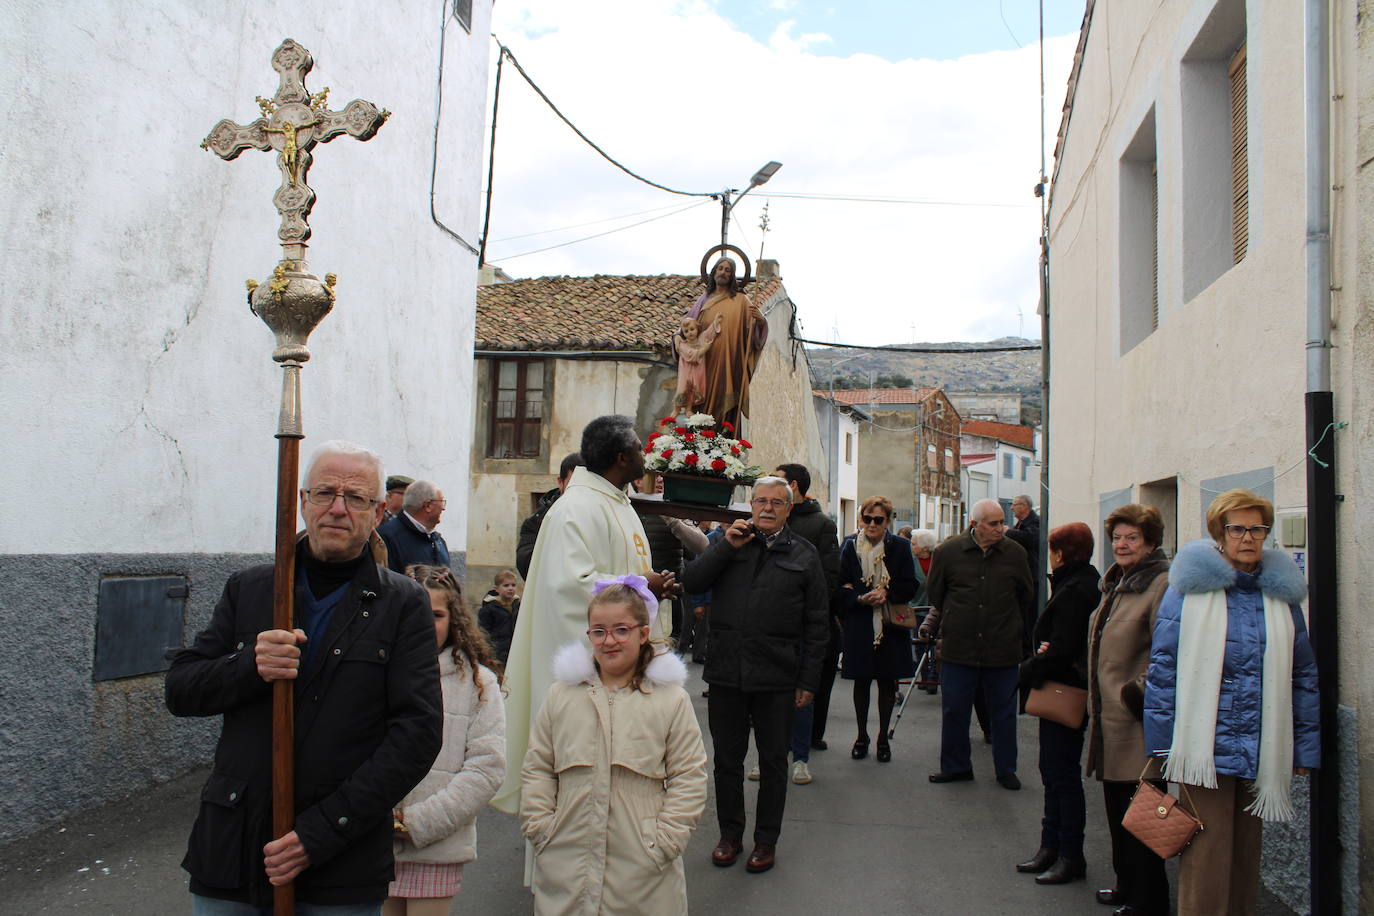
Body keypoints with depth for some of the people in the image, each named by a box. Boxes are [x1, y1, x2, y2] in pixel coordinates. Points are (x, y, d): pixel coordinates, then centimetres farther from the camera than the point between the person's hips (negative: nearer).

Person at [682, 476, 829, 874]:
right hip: (726, 673, 1)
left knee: (773, 762, 11)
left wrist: (808, 680, -2)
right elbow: (691, 582, -3)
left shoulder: (804, 555, 3)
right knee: (727, 759, 12)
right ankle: (730, 833, 29)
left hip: (777, 678, -1)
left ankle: (766, 840, 26)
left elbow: (815, 624, 3)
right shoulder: (728, 542, 8)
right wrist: (727, 546, -12)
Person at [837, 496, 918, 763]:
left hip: (891, 624, 0)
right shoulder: (850, 546, 1)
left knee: (887, 682, 7)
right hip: (859, 624, 0)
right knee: (861, 681, 8)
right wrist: (861, 598, -17)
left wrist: (886, 594, -16)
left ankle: (883, 737, 22)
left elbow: (910, 587, 0)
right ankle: (861, 736, 23)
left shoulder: (900, 547, 0)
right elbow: (841, 587, 0)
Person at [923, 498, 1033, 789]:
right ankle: (955, 766, 24)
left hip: (1002, 648, 1)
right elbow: (934, 593, 11)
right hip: (958, 647, 0)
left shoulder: (1015, 554, 0)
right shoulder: (947, 552, -3)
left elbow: (1025, 597, 15)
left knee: (1003, 711, 10)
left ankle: (1006, 769, 25)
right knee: (954, 710, 8)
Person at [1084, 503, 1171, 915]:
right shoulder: (1118, 581, 14)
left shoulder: (1163, 584, -17)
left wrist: (1139, 693, -20)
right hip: (1111, 715, 10)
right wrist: (1100, 697, 22)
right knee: (1117, 807, 18)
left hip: (1138, 723, -9)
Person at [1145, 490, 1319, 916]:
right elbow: (1162, 669, -4)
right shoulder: (1191, 587, -3)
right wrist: (1162, 745, -6)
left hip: (1261, 753, 4)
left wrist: (1305, 748, 8)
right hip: (1205, 749, -4)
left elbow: (1303, 676, 12)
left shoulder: (1282, 593, 9)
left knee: (1246, 854, 15)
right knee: (1206, 859, -4)